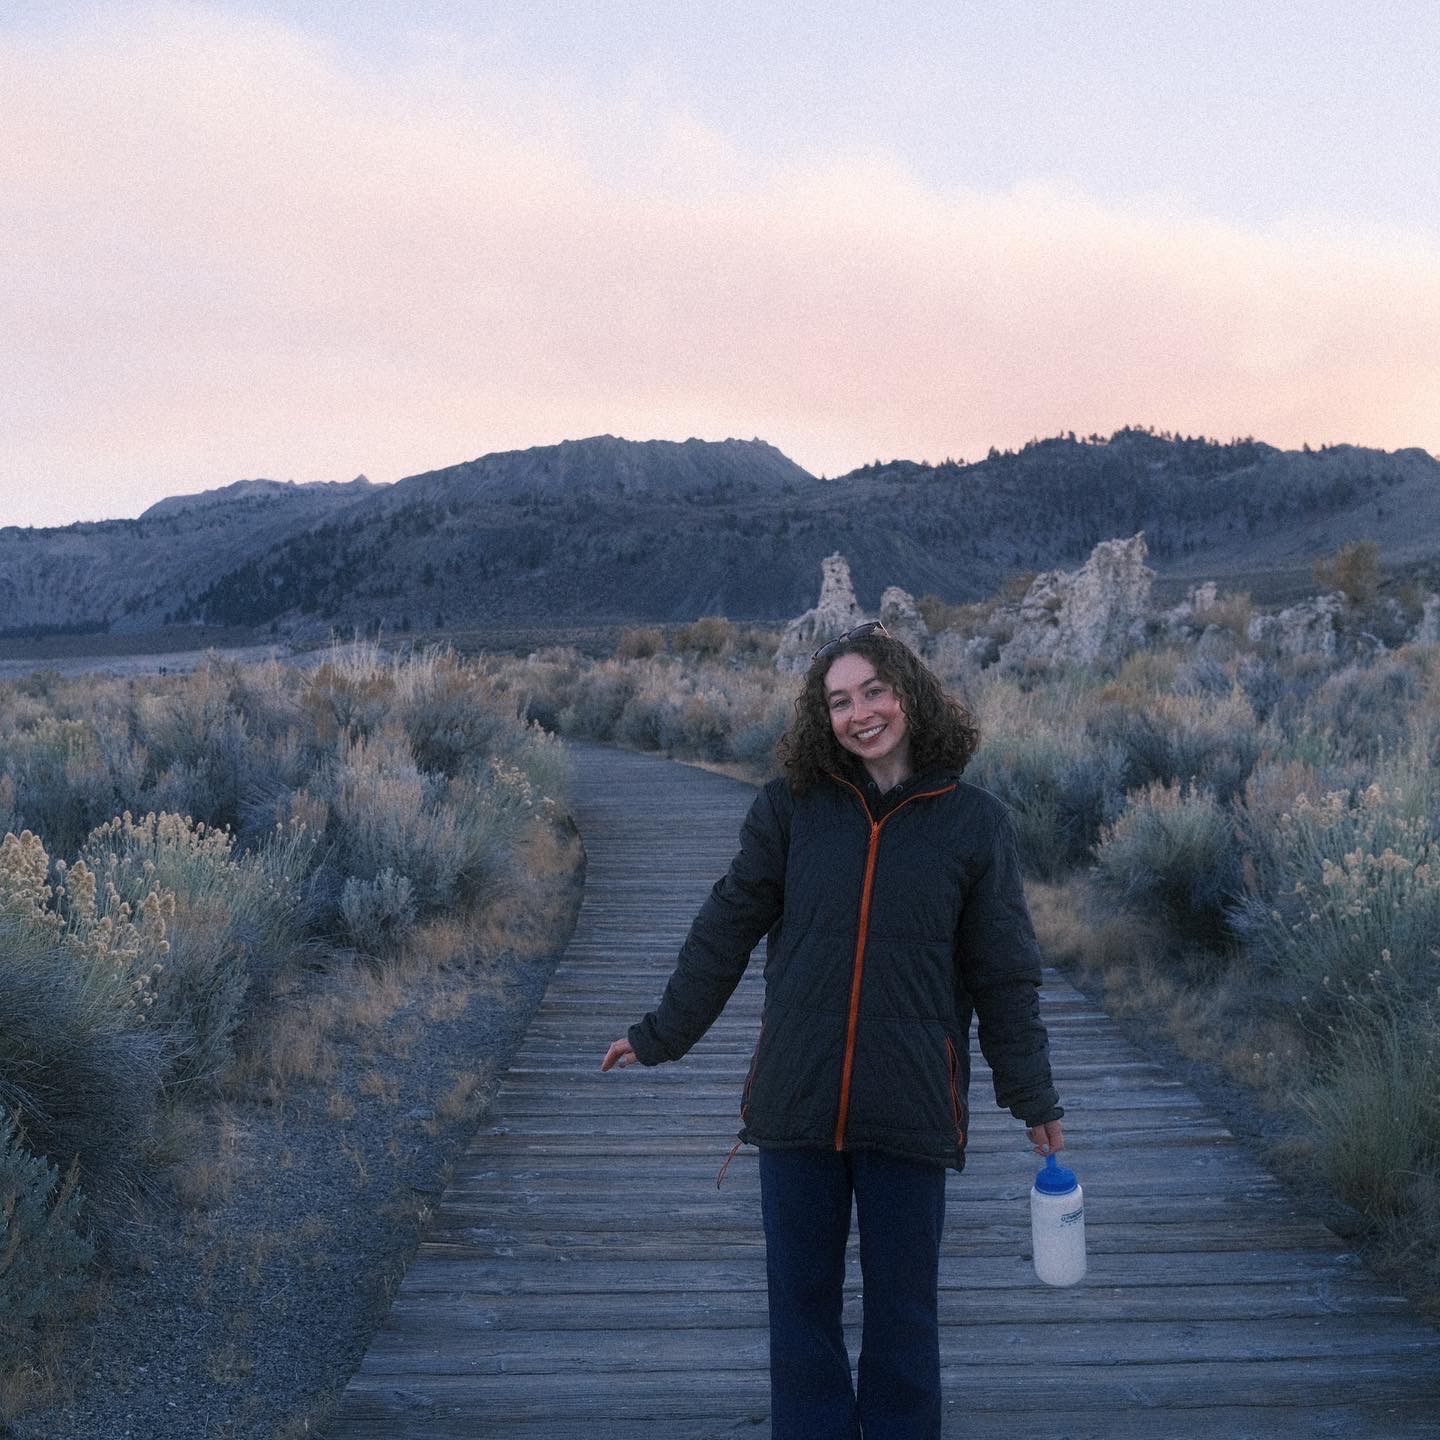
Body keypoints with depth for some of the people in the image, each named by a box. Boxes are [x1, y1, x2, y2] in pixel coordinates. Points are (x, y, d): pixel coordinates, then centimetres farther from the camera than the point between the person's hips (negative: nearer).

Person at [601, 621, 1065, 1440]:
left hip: (910, 1112, -1)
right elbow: (725, 932, 6)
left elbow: (1006, 976, 2)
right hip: (797, 1101, 1)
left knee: (903, 1309, 12)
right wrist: (660, 1035, 9)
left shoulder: (975, 821, -3)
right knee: (802, 1301, 13)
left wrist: (1036, 1102, 5)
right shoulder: (792, 807, -1)